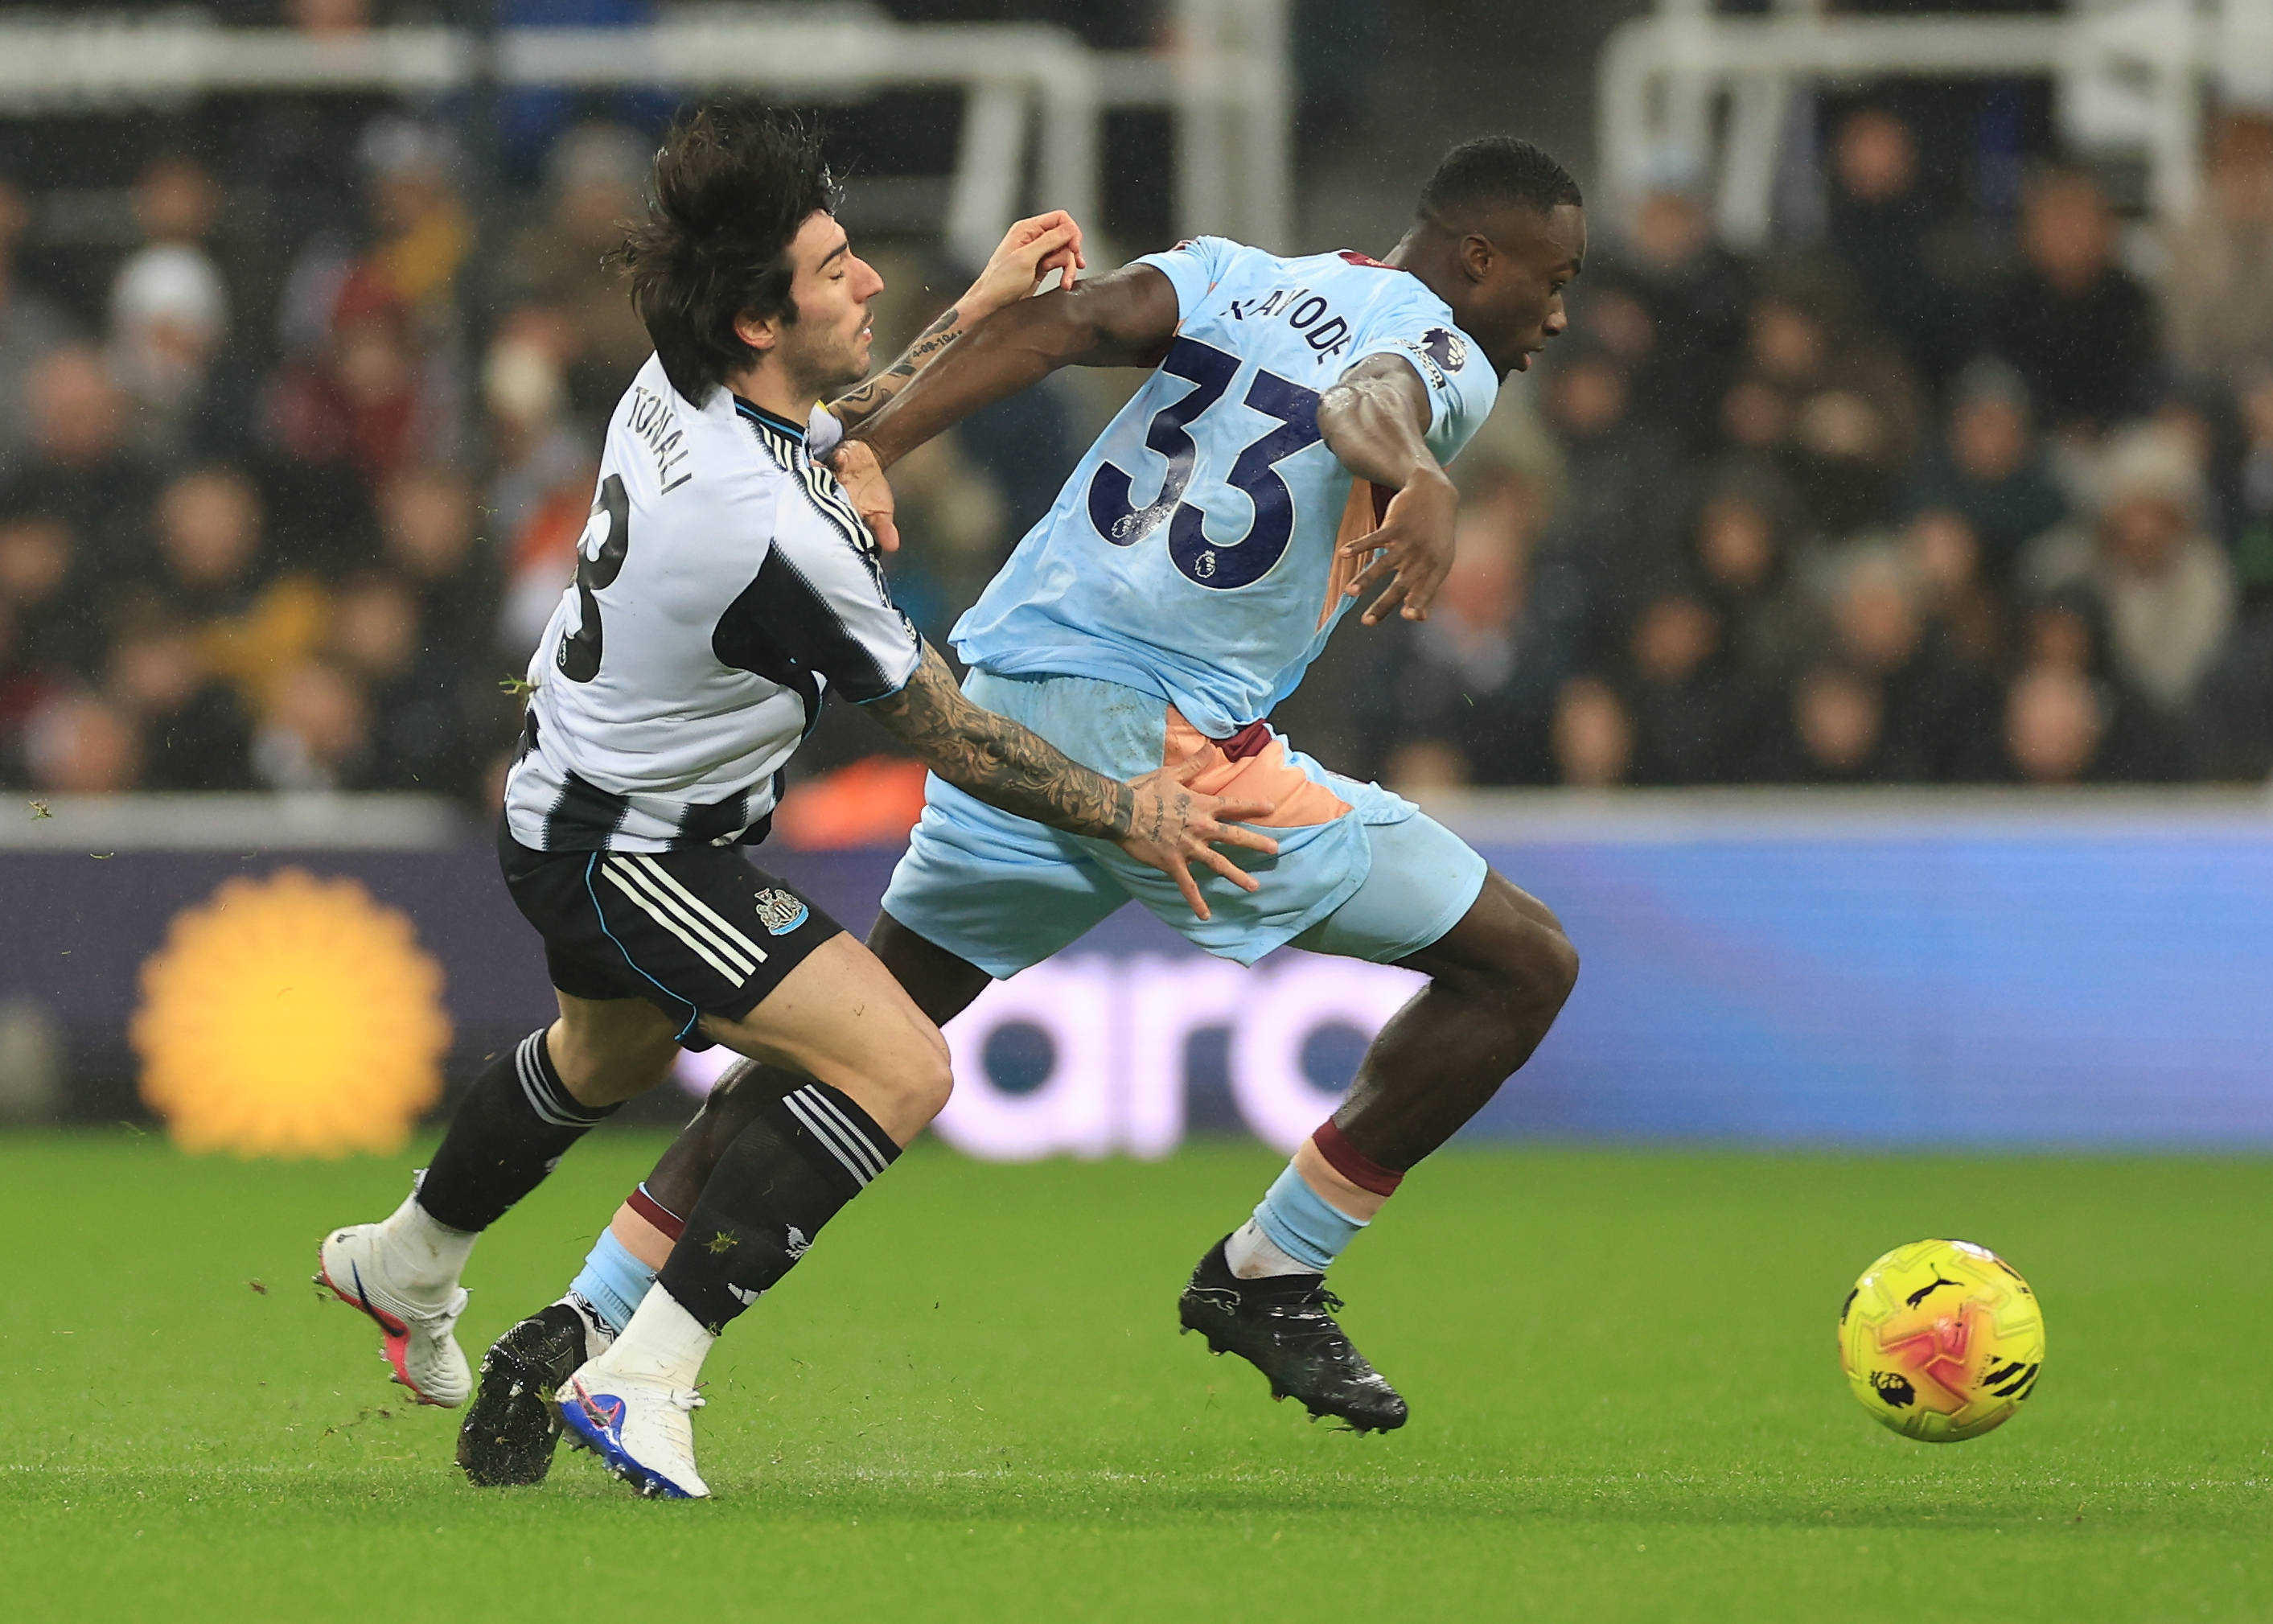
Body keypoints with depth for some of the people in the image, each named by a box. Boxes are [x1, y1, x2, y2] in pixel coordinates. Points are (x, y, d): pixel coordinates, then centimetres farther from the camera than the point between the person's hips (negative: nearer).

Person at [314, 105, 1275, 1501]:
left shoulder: (678, 392, -10)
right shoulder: (776, 538, -36)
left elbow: (819, 433, 17)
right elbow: (949, 737, -23)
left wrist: (978, 312, 18)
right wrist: (1128, 816, -12)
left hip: (569, 799, 10)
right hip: (635, 854, -10)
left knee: (611, 1055, 36)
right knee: (901, 1071, -19)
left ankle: (404, 1266, 61)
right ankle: (644, 1381, -18)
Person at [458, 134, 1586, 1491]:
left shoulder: (1236, 279, 18)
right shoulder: (1447, 359, 1)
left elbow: (1058, 324, 0)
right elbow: (1370, 404, -24)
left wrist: (874, 448, -11)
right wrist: (1422, 482, -47)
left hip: (1006, 700, 7)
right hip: (1167, 740, -7)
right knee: (1523, 965, 3)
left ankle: (583, 1328, 10)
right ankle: (1269, 1280, 9)